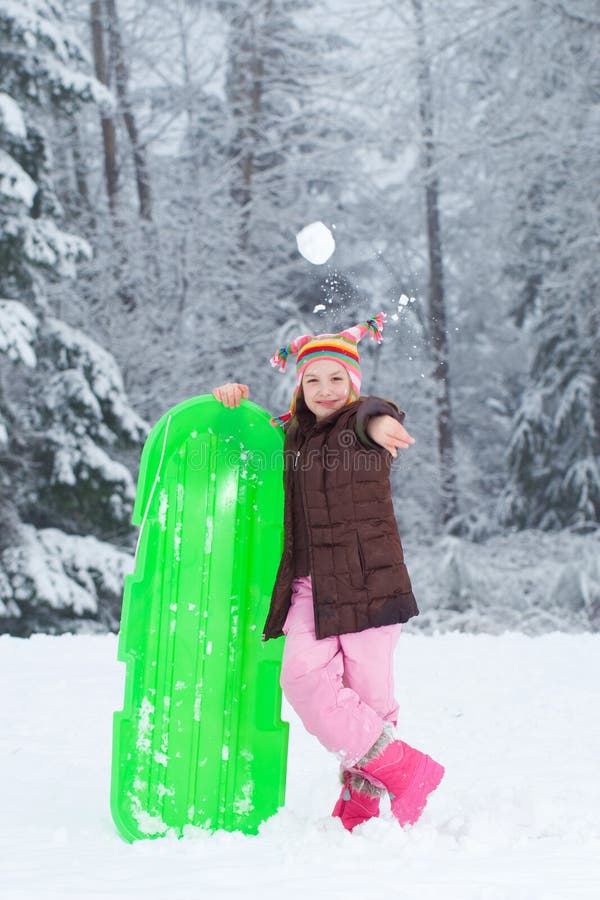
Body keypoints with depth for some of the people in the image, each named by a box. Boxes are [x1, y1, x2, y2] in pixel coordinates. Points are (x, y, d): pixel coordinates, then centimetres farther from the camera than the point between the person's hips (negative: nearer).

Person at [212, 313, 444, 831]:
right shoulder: (288, 433, 15)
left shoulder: (365, 427, -1)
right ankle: (405, 770, -3)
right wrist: (233, 400, 8)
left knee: (368, 691, -4)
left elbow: (375, 415, -26)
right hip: (309, 584, 4)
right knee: (304, 677, -11)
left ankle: (360, 803, 11)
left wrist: (379, 421, -52)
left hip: (368, 580, -4)